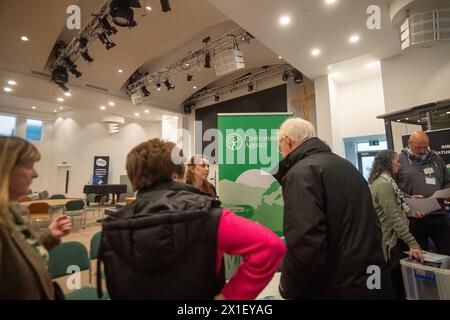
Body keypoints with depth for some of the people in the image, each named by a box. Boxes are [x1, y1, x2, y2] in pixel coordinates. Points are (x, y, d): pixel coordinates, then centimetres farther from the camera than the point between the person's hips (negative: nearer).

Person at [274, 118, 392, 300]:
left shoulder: (301, 173, -20)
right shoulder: (345, 165, 9)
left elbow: (305, 245, -29)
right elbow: (371, 225, 17)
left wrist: (288, 288, -11)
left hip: (337, 289, -8)